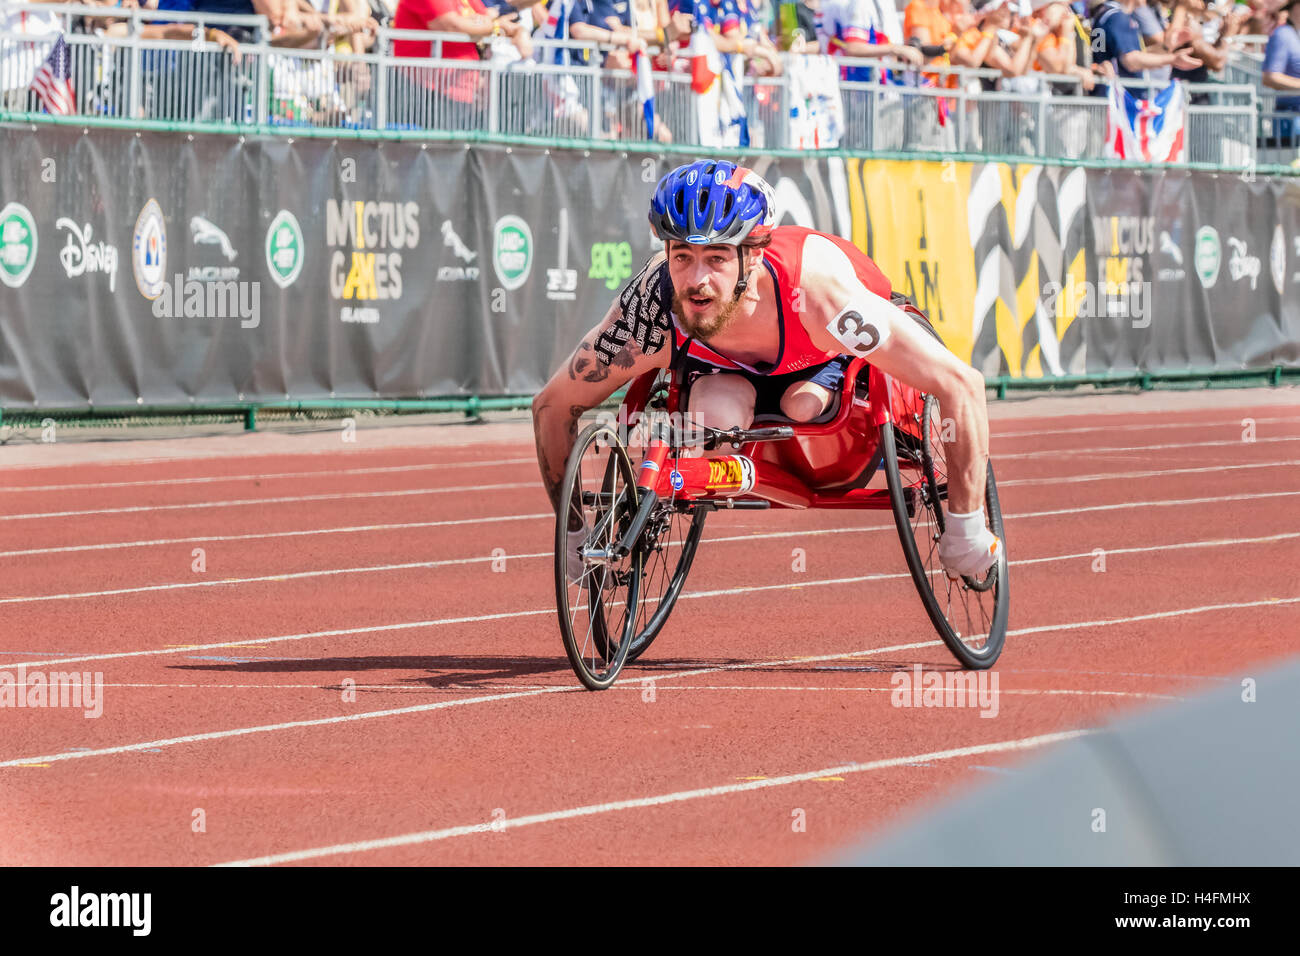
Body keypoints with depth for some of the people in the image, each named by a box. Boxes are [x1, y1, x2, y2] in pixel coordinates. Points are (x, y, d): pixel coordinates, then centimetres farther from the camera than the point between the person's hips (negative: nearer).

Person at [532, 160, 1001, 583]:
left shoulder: (816, 293, -42)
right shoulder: (648, 320, -36)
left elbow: (962, 385, -36)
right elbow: (552, 405, -18)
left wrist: (965, 527, -30)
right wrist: (574, 539, -11)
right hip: (729, 363, 1)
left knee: (803, 406, -32)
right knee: (717, 416, -32)